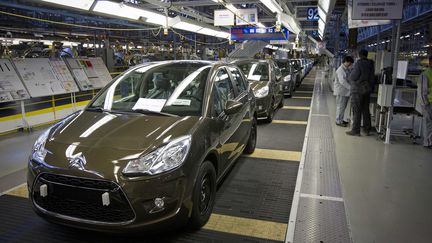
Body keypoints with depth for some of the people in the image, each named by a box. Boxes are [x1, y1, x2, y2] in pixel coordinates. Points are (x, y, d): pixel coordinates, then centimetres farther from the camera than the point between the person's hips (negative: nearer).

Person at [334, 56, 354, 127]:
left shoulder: (348, 69, 13)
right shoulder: (340, 70, -16)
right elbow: (342, 81, -25)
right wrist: (351, 87, -27)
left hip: (346, 91, 9)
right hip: (341, 91, -9)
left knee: (343, 106, 15)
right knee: (340, 106, -3)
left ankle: (341, 119, 25)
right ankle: (338, 121, 4)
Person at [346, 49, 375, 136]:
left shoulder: (359, 63, -14)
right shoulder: (371, 64, 8)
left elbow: (354, 76, -17)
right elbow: (372, 78, 10)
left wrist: (350, 78, 3)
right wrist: (371, 88, 18)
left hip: (358, 90, -7)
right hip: (367, 90, 7)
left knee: (356, 111, -2)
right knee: (366, 110, 13)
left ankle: (355, 130, 1)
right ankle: (367, 130, 19)